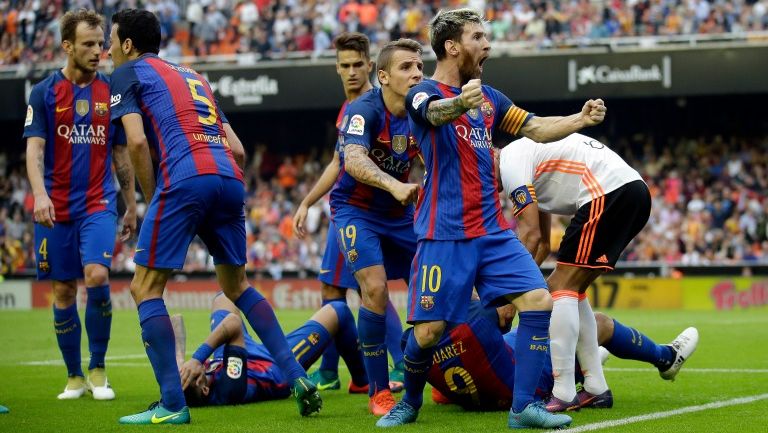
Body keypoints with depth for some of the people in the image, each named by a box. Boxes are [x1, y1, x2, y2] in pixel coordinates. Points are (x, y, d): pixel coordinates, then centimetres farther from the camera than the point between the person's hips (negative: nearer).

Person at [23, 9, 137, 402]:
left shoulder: (111, 91, 5)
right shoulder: (44, 93, -1)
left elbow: (121, 153, 12)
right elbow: (34, 148, -8)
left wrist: (131, 206, 11)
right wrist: (40, 194, -24)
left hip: (98, 203, 0)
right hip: (56, 207, 0)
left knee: (97, 276, -18)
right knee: (63, 292, 4)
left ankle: (98, 369, -2)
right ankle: (74, 376, 18)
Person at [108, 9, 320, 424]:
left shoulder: (129, 72, 12)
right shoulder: (192, 76, 31)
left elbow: (137, 141, -4)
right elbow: (236, 149, 24)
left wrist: (152, 199, 6)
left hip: (184, 179, -7)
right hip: (229, 180, 7)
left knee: (145, 288, 2)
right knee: (236, 285, 22)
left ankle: (172, 405, -5)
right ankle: (297, 377, 11)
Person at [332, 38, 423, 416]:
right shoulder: (364, 110, -23)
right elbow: (354, 161, -40)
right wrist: (394, 186, -56)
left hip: (399, 214, 6)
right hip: (356, 210, -6)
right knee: (375, 289, -22)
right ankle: (378, 392, -12)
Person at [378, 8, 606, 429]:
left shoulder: (487, 97, 14)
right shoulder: (424, 94, -7)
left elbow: (535, 128, 18)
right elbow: (436, 112, -31)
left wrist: (581, 119, -1)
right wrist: (461, 103, -55)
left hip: (492, 230, 6)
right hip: (444, 233, -6)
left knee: (539, 302, -10)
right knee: (428, 330, -7)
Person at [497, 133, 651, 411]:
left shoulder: (509, 163, -2)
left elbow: (531, 235, -8)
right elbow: (543, 243, 29)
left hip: (607, 194, -10)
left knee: (562, 288, -6)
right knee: (571, 290, 16)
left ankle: (563, 395, -11)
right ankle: (596, 389, 16)